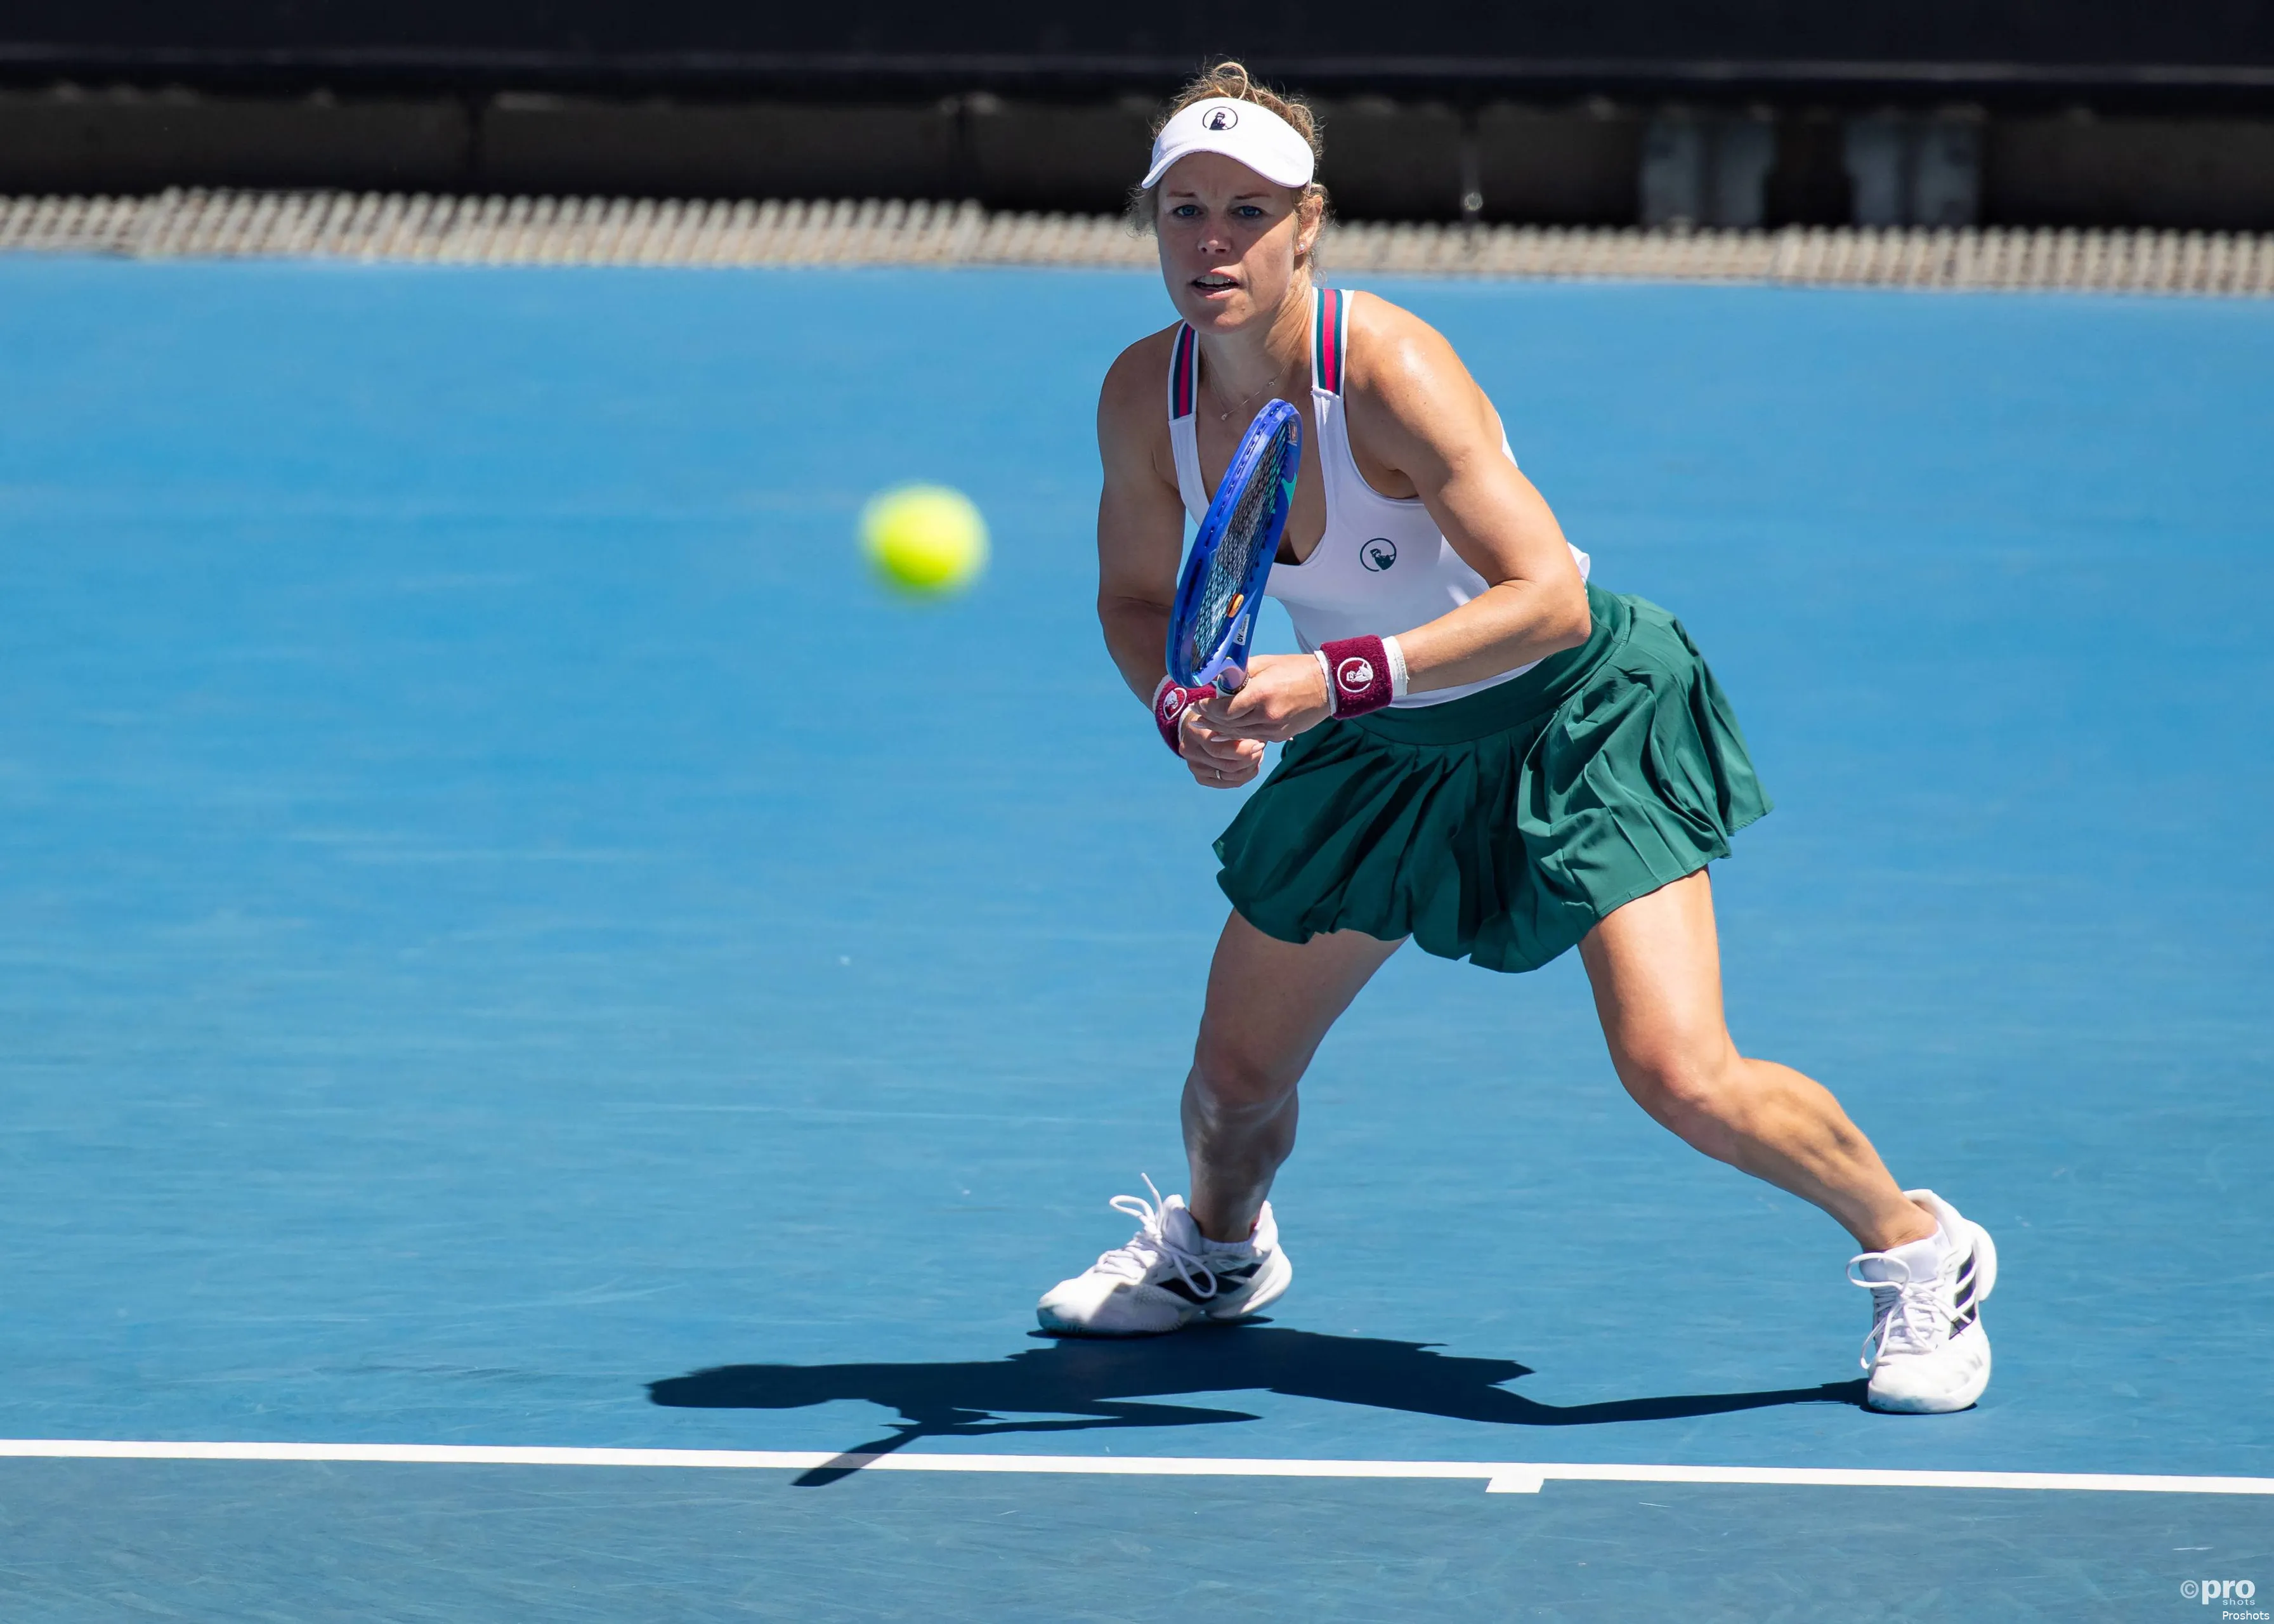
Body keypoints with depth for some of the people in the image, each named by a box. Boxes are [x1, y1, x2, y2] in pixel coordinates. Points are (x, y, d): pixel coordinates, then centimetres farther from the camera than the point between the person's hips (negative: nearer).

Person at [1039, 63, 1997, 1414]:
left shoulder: (1390, 372, -30)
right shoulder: (1147, 394, -12)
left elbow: (1548, 596, -35)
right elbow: (1140, 595, 4)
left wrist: (1333, 680, -42)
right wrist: (1184, 708, -17)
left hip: (1575, 710, -6)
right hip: (1381, 752, 6)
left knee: (1681, 1077, -19)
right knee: (1234, 1076, 9)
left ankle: (1919, 1249, 6)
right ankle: (1219, 1250, 45)